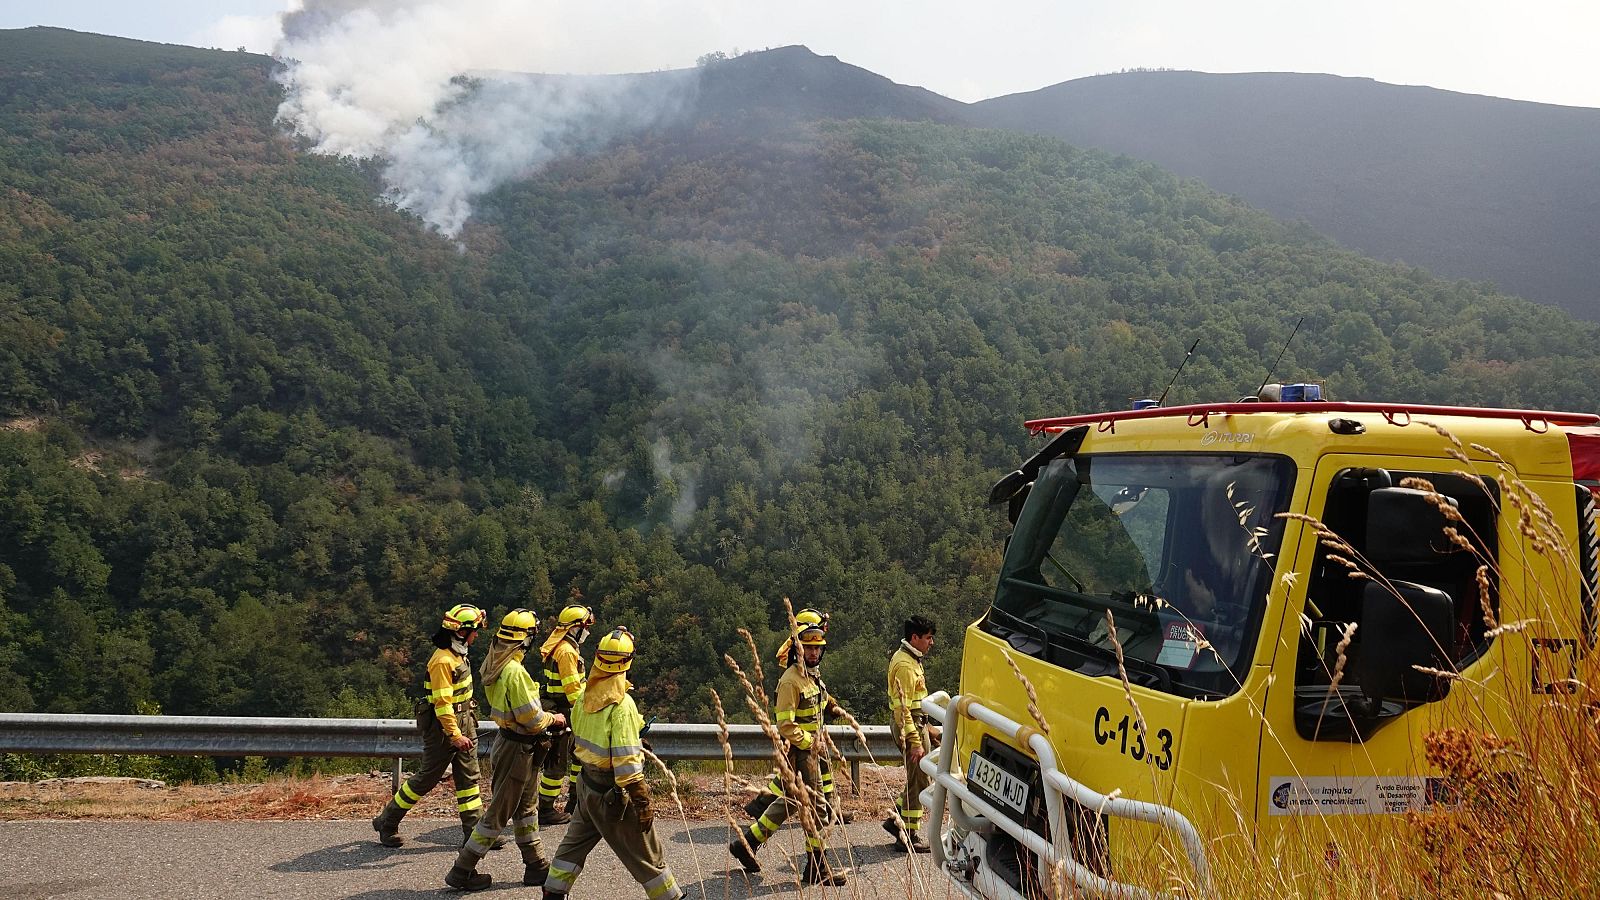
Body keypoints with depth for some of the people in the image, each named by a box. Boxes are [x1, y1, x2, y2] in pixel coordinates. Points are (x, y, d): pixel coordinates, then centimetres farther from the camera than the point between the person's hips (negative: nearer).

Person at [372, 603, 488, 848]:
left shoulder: (458, 654, 8)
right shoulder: (442, 660, -22)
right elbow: (442, 703, -25)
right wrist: (455, 735, -26)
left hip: (463, 724, 9)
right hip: (443, 728, -9)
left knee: (468, 777, 7)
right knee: (427, 778, 2)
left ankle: (475, 830, 10)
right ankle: (387, 823, 17)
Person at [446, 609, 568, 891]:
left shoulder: (494, 665, 3)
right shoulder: (514, 672, -27)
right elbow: (532, 718, -24)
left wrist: (544, 717, 8)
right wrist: (554, 719, -5)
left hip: (508, 739, 10)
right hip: (516, 750, -10)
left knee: (526, 807, 19)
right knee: (499, 813, 2)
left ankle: (536, 866, 31)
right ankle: (462, 870, 11)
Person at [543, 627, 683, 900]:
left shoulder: (585, 695, -2)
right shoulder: (621, 705, -25)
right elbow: (626, 761, -27)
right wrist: (641, 802, -21)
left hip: (587, 783, 7)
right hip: (613, 793, -7)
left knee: (575, 841, 22)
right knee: (646, 855, 6)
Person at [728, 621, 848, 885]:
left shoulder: (813, 675, 11)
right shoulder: (791, 680, -19)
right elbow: (785, 725, -22)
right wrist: (810, 743, -17)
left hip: (809, 748, 10)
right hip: (798, 752, -10)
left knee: (791, 801, 18)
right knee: (817, 805, -4)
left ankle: (747, 843, 27)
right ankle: (818, 867, 6)